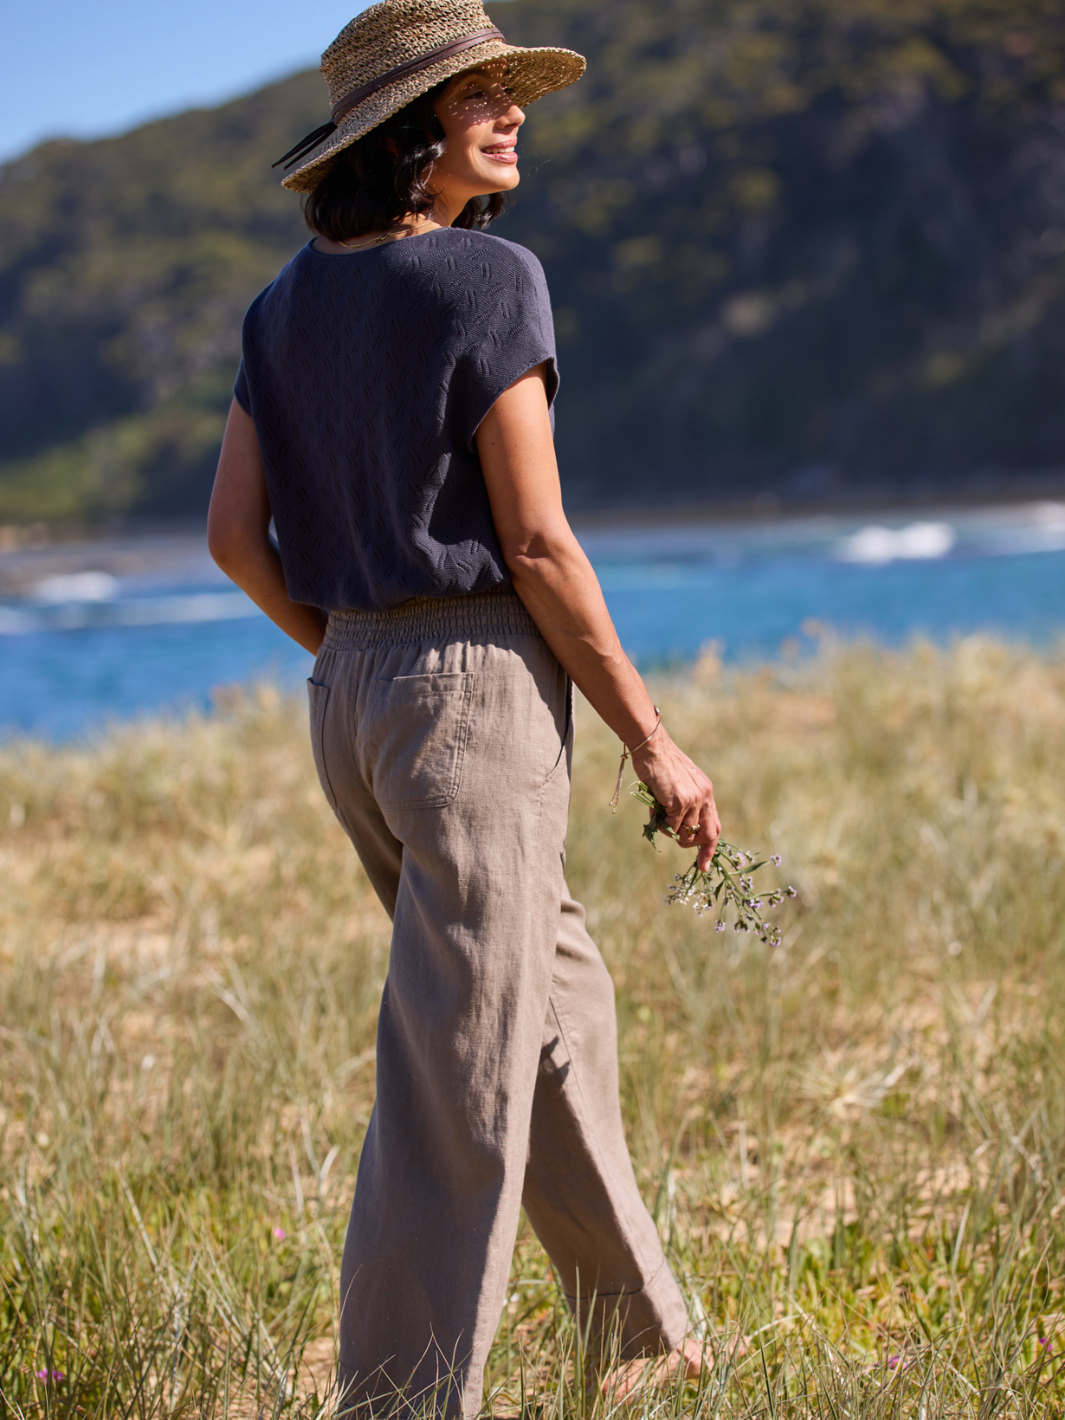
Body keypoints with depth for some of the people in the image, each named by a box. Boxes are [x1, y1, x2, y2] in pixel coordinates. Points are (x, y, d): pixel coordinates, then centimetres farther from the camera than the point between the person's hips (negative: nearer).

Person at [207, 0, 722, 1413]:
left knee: (554, 992, 21)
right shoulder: (487, 278, -13)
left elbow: (235, 534, 8)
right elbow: (536, 542, -15)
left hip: (349, 694, 9)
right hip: (481, 686, -9)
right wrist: (653, 741, -8)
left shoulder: (292, 299, 9)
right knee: (461, 1065, -4)